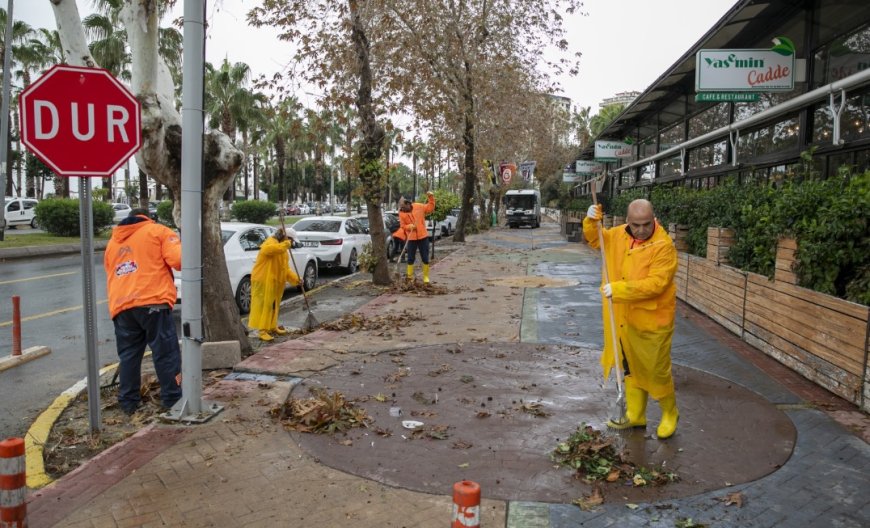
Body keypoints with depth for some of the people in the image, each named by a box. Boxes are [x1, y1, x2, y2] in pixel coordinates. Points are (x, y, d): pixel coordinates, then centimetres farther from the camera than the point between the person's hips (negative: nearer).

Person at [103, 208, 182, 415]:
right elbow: (179, 259, -5)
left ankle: (128, 402, 17)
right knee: (166, 353, 2)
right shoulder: (157, 231, 10)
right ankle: (173, 399, 5)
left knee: (128, 356, 14)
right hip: (152, 302, -5)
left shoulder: (112, 243, 29)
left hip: (121, 307, 5)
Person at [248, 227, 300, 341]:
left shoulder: (283, 250, 19)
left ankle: (272, 327, 29)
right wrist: (285, 244, -34)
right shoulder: (271, 242, -12)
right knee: (264, 305, -10)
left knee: (273, 304, 17)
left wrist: (295, 278, 2)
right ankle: (263, 331, -10)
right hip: (263, 280, -10)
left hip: (275, 282, 10)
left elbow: (286, 268, 17)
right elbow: (267, 250, -38)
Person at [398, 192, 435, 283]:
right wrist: (409, 226, -18)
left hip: (423, 236, 0)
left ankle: (426, 276, 16)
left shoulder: (419, 207, -2)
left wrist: (431, 198, -2)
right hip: (411, 238, 0)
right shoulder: (401, 213, -3)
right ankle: (410, 277, 15)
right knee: (411, 258, 6)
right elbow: (402, 226, 1)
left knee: (425, 258, 4)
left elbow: (430, 208, 9)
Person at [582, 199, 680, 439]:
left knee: (657, 371, 5)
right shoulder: (618, 235, 2)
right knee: (632, 368, 17)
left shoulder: (663, 246, -19)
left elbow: (655, 283, -27)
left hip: (652, 320, -6)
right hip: (624, 319, 6)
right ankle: (635, 414, 32)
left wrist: (619, 289, -31)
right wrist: (592, 221, -3)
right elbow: (594, 239, 18)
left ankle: (670, 414, 29)